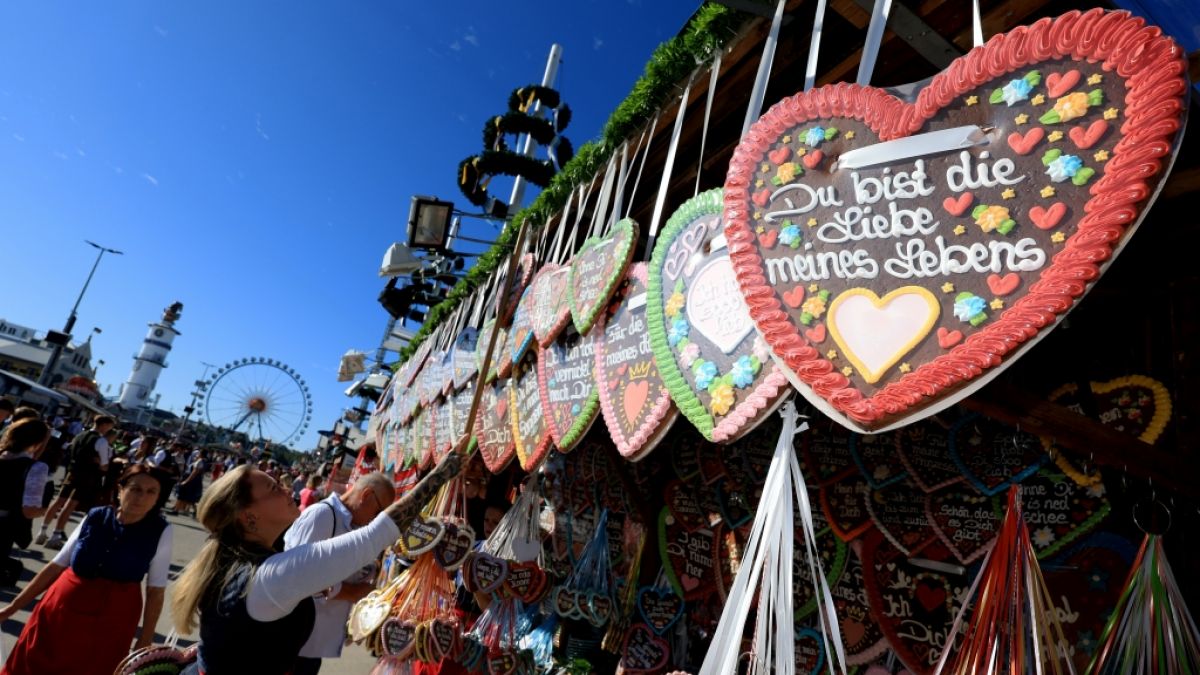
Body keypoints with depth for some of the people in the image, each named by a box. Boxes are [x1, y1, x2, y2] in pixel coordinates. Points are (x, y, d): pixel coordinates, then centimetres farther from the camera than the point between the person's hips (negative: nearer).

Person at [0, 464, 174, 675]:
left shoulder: (161, 531, -11)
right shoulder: (95, 517, -4)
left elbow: (155, 591, -9)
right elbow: (57, 565, 5)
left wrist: (145, 642, -8)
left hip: (110, 624, -2)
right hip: (62, 610, 2)